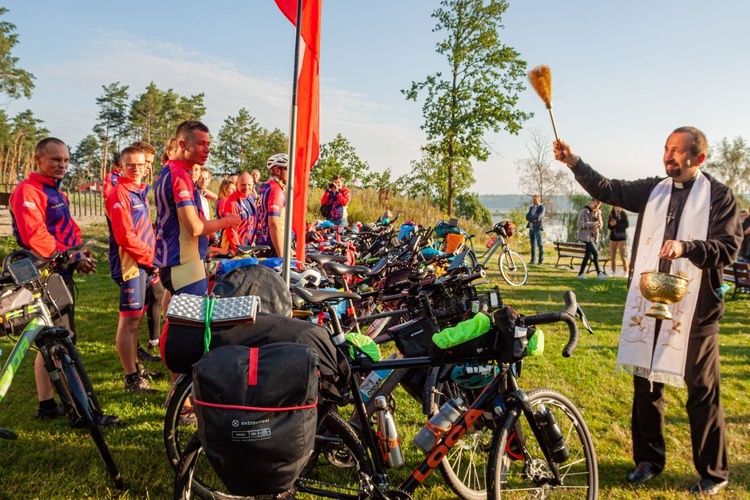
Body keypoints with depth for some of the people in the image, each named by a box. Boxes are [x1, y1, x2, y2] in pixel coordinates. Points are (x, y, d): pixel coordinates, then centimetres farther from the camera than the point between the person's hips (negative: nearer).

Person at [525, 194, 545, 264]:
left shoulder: (541, 207, -2)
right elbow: (527, 217, 4)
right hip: (531, 228, 6)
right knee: (533, 245, 7)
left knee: (539, 245, -4)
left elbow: (538, 217, -15)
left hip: (538, 228, -6)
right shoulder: (531, 207, 16)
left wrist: (531, 217, -2)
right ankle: (532, 260, 10)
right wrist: (534, 219, -10)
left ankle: (541, 260, 1)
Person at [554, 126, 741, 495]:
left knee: (702, 393, 5)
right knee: (646, 385, 12)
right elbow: (606, 190, 9)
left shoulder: (719, 196, -2)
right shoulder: (653, 190, 11)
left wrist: (686, 247, -25)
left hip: (695, 307, -4)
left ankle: (713, 473, 22)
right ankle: (649, 459, 28)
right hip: (648, 303, 4)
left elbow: (729, 247, -9)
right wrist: (574, 162, -1)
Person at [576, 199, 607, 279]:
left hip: (594, 236, 7)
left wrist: (599, 216, -5)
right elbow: (580, 224, -13)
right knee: (595, 253, -16)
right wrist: (592, 224, -21)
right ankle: (599, 273, -14)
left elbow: (600, 225, 9)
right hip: (586, 236, -7)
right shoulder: (584, 212, -6)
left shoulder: (595, 213, 14)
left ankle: (581, 273, 15)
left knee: (588, 255, 8)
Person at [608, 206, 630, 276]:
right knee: (612, 256, 4)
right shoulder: (611, 214, 10)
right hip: (613, 236, 5)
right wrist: (611, 224, -11)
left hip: (621, 236, -5)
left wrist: (616, 224, -16)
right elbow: (609, 226, 10)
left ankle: (626, 272, -4)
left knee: (623, 255, -7)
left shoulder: (623, 213, -3)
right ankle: (613, 272, 11)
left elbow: (626, 225, -9)